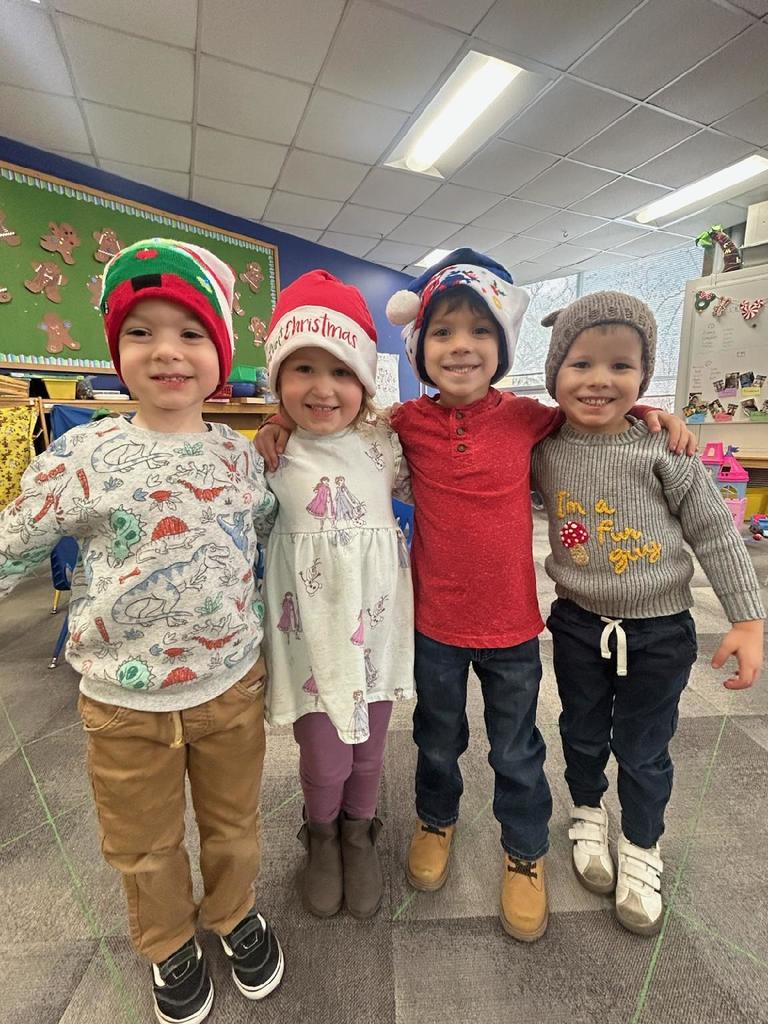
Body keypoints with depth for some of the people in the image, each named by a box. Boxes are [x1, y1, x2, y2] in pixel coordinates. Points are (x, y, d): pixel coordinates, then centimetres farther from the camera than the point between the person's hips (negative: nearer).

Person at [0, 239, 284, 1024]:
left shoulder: (238, 452, -6)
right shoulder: (83, 455, -14)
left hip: (232, 681, 2)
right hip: (125, 700, -1)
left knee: (232, 820, 25)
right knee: (146, 846, 24)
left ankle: (233, 912, 57)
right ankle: (169, 944, 56)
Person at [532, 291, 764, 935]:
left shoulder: (662, 448, -15)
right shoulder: (543, 449, -8)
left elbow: (714, 531, -8)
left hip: (659, 630, -2)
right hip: (578, 623, 2)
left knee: (643, 750, 16)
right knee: (583, 734, 22)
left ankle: (642, 848, 44)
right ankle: (589, 815, 51)